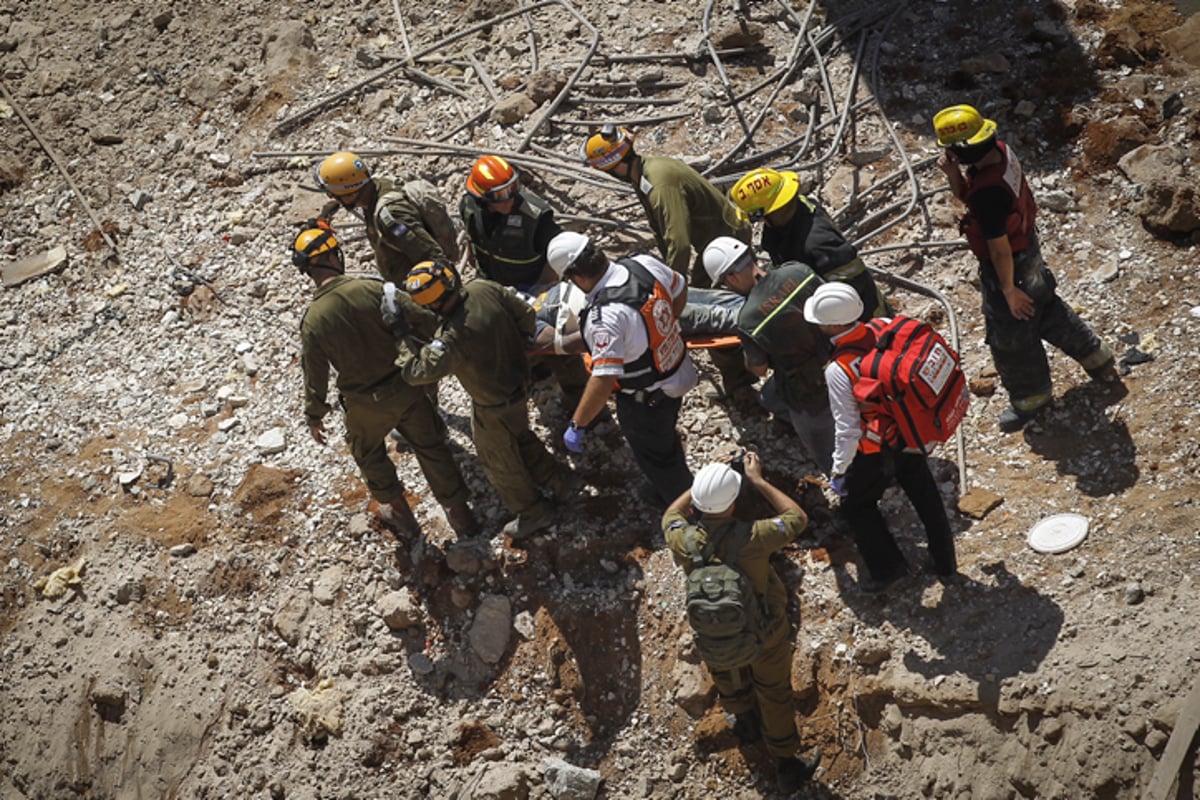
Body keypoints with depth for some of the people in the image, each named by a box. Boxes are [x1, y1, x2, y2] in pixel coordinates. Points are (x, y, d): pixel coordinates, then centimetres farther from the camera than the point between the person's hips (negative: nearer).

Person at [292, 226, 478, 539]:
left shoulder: (313, 321, -20)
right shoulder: (373, 289, -19)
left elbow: (316, 376, -11)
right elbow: (422, 319, -13)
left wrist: (314, 416, 6)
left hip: (365, 406, -1)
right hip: (404, 387, 1)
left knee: (369, 456, 28)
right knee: (431, 447, 22)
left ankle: (400, 512, 46)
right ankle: (460, 512, 35)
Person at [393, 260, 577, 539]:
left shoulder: (453, 337, -41)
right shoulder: (484, 289, -19)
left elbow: (416, 371, -37)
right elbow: (525, 314, -6)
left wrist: (403, 336, -24)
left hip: (495, 406, -7)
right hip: (519, 381, 7)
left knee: (500, 462, 20)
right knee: (520, 437, 34)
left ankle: (533, 513, 40)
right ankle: (559, 481, 50)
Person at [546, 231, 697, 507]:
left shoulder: (604, 316, -39)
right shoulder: (644, 264, -17)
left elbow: (603, 381, -39)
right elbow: (680, 291, 4)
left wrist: (577, 425, -29)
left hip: (646, 401, -8)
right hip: (679, 372, 8)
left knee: (656, 460, 22)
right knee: (666, 439, 36)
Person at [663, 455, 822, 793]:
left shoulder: (683, 541, -31)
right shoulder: (753, 539, -40)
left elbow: (672, 513, -4)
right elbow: (797, 518, -19)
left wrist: (703, 483, -2)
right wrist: (758, 480, -14)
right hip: (765, 632, -2)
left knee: (728, 677, 34)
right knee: (774, 693, 23)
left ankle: (746, 723, 63)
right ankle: (787, 767, 43)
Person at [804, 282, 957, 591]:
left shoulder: (839, 370, -32)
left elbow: (848, 431, -26)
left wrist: (838, 470, -10)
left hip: (877, 453, -6)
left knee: (856, 504, 20)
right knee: (926, 498, 24)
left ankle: (887, 567, 30)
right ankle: (945, 563, 40)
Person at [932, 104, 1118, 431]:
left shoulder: (989, 190, -39)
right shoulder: (1000, 152, -11)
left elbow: (999, 248, -29)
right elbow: (966, 196, 5)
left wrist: (1009, 290, -17)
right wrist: (952, 174, -16)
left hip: (1010, 266, -9)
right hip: (1028, 247, 9)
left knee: (1010, 337, 14)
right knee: (1046, 310, 30)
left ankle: (1030, 397, 37)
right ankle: (1096, 358, 48)